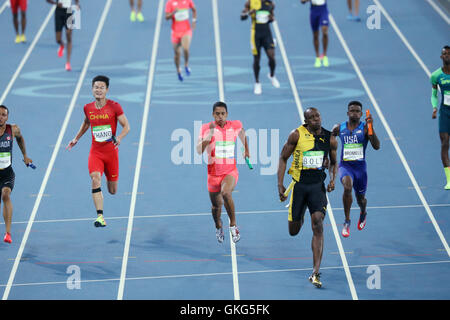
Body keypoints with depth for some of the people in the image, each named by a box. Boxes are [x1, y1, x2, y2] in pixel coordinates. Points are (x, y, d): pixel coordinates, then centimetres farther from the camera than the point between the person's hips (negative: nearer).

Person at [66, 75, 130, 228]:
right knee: (95, 178, -25)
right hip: (95, 151, 1)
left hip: (111, 151, -1)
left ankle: (110, 179, 51)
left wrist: (119, 137, -24)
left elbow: (126, 126, -6)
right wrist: (76, 138, 22)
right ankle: (100, 217, -30)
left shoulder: (114, 107, -8)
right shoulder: (88, 108, 2)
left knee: (112, 191, 9)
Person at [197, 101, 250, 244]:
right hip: (213, 172, 1)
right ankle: (218, 227, 48)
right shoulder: (207, 128, -7)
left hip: (230, 172, -1)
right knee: (216, 205, 15)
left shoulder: (235, 125, -2)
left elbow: (242, 133, 24)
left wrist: (246, 149, 33)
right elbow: (199, 150, -17)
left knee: (226, 193, -32)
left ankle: (233, 225, -17)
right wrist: (209, 135, -28)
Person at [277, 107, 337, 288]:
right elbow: (283, 158, 1)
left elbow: (333, 162, 17)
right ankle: (299, 217, 52)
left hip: (318, 186, 0)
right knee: (293, 232, 9)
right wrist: (280, 185, -5)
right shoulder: (297, 135, -6)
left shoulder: (330, 139, 1)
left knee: (318, 225, -18)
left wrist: (332, 179, -3)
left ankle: (315, 273, -17)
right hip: (299, 184, 0)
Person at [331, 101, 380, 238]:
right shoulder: (339, 128, 1)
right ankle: (347, 221, -18)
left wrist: (371, 128, -30)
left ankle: (363, 213, 54)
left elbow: (376, 146, -20)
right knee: (347, 187, -32)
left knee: (360, 198, 15)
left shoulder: (365, 127, -7)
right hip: (345, 165, 0)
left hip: (360, 166, 0)